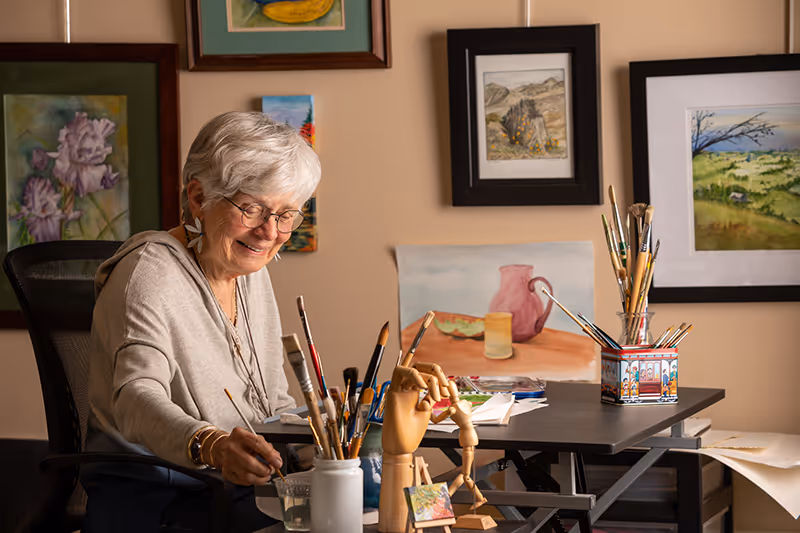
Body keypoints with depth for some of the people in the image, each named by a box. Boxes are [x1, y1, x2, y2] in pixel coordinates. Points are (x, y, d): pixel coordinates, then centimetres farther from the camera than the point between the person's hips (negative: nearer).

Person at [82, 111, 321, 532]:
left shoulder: (251, 270, 12)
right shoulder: (148, 275, -14)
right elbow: (138, 397, -30)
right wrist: (211, 446, -49)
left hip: (241, 489, 7)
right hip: (149, 497, -7)